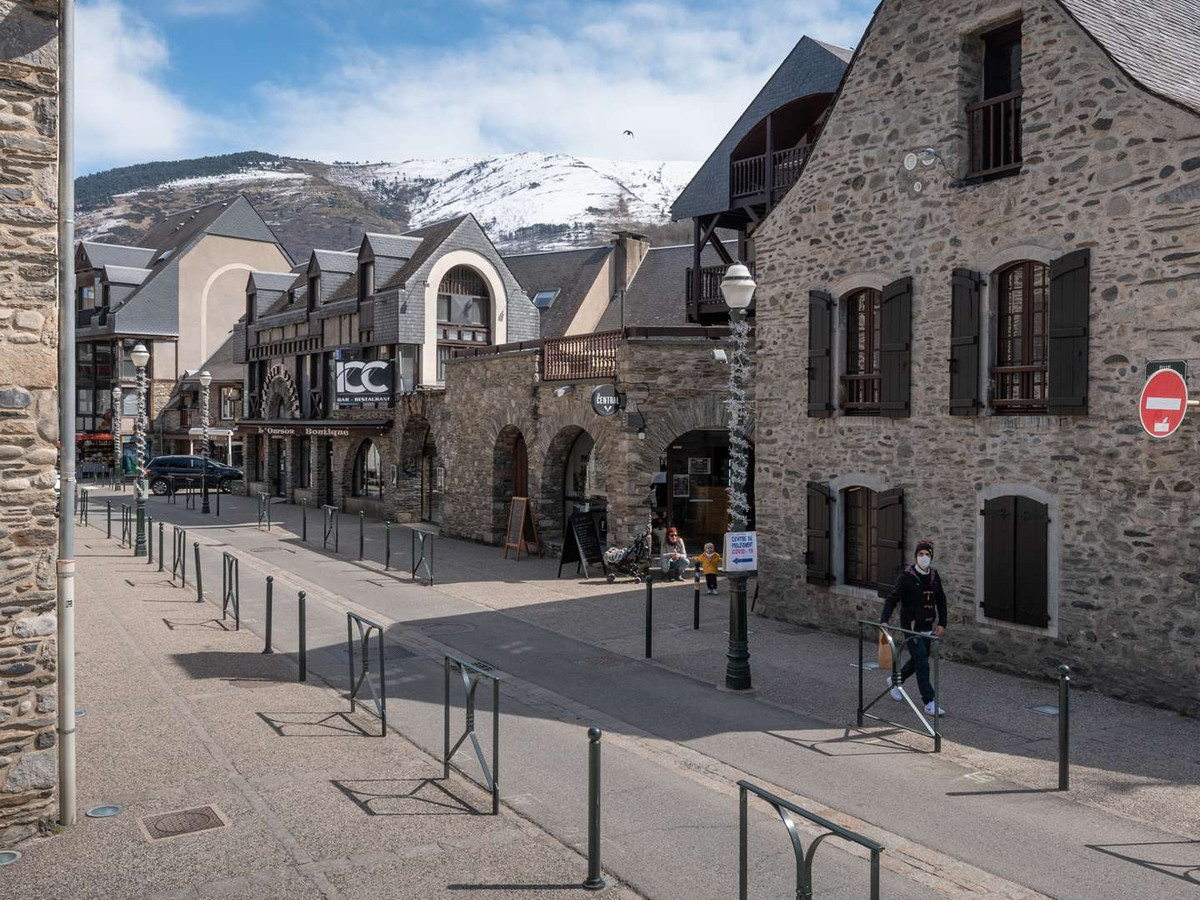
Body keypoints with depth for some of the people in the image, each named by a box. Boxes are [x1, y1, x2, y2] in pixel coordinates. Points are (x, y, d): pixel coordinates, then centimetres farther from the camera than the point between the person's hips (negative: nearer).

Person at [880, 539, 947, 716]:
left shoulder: (934, 576, 5)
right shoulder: (906, 577, -13)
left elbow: (941, 601, 15)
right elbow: (892, 599, -16)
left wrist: (942, 623, 7)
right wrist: (884, 620, -30)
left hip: (928, 627, 6)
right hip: (911, 627, -6)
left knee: (917, 660, 19)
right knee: (922, 663, -9)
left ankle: (896, 680, 44)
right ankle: (930, 703, -3)